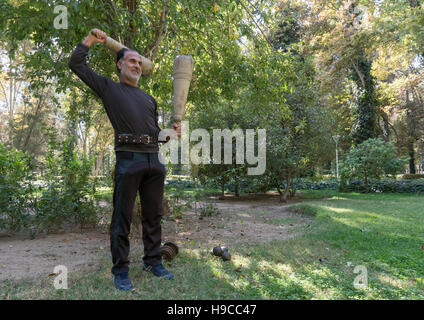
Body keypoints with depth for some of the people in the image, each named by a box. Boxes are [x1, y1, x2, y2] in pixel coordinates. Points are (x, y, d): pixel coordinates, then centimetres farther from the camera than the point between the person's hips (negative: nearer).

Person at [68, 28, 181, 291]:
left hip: (153, 160, 5)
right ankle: (121, 270, 10)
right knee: (123, 217, -1)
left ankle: (153, 262, 22)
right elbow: (77, 64, 14)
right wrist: (91, 40, 16)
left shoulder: (149, 99, 27)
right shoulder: (109, 88, 15)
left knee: (154, 215, 9)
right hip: (128, 158, -5)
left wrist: (173, 132, 9)